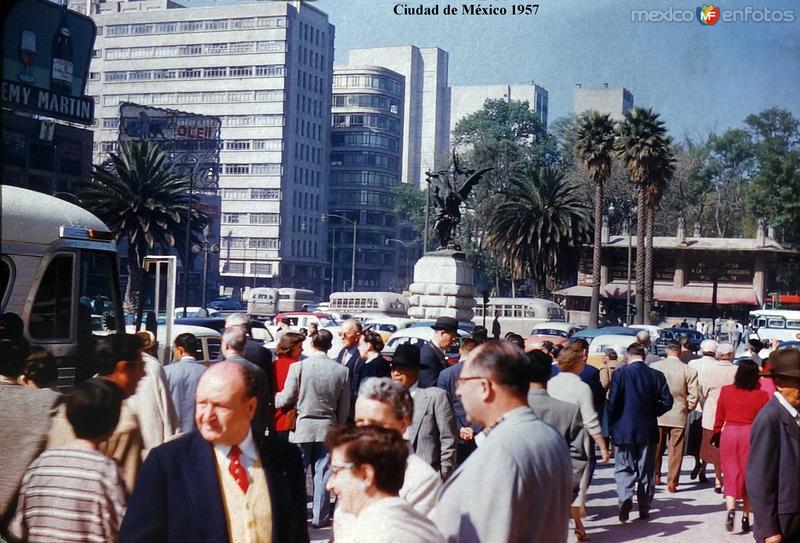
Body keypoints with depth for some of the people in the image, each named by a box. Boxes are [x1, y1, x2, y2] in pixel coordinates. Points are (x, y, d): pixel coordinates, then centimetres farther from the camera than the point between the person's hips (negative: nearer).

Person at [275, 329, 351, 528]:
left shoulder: (298, 367, -12)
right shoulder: (341, 371, -5)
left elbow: (287, 398, -6)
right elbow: (344, 407, 1)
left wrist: (272, 399, 15)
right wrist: (338, 428, 16)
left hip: (302, 427, -2)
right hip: (327, 428, 2)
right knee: (322, 474, 8)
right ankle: (320, 517, 13)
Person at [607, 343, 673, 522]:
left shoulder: (620, 373, -8)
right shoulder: (656, 375, 0)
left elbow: (612, 402, -10)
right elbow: (667, 402, -1)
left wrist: (611, 424, 1)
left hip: (624, 429, -2)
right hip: (648, 431, 2)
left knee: (624, 468, 5)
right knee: (646, 471, 11)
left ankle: (625, 497, -19)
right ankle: (644, 509, 14)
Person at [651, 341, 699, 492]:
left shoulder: (654, 367, -5)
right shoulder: (689, 370, -8)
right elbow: (694, 395, -7)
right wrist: (686, 409, 9)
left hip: (657, 415, 1)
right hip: (679, 416, -1)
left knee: (657, 447, 17)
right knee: (675, 450, 5)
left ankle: (655, 475, 26)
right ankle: (672, 482, 4)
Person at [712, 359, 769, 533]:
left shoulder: (726, 391, -2)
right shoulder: (761, 395, -7)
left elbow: (719, 417, 6)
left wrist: (717, 434, 19)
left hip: (728, 434, 1)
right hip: (750, 435, -1)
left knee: (731, 474, 6)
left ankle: (731, 509, -16)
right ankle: (746, 518, 15)